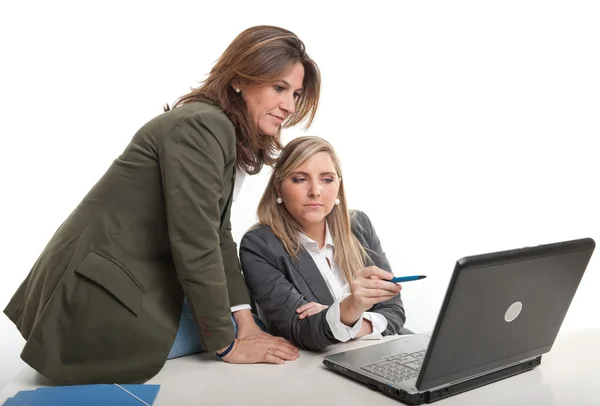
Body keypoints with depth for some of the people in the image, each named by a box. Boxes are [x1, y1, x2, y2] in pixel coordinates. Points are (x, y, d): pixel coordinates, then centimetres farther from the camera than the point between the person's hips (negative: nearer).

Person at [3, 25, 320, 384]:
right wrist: (227, 344, -14)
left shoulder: (226, 135, 9)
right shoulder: (200, 126, -21)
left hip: (137, 287, 10)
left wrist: (245, 324, -2)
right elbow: (195, 244, -24)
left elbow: (217, 236, 6)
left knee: (246, 323, 11)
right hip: (101, 298, -10)